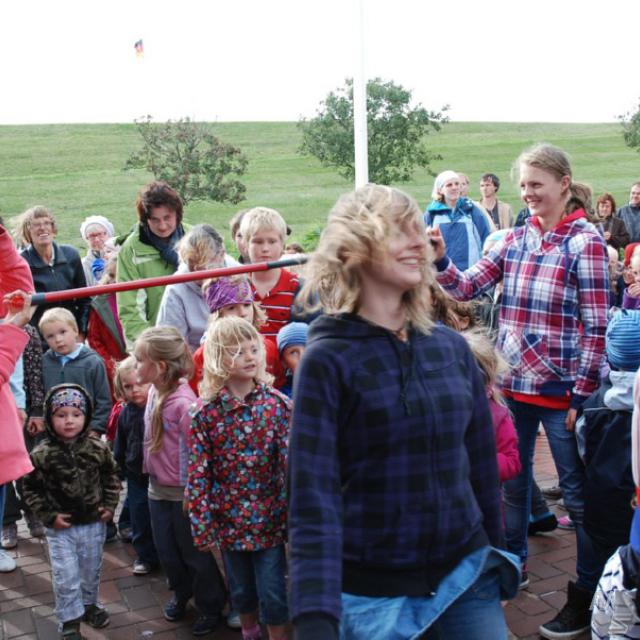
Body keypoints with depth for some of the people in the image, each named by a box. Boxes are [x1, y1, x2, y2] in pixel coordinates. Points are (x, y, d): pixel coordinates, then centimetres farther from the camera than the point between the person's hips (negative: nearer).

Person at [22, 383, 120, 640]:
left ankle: (89, 604, 43)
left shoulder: (98, 449, -8)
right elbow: (31, 489, -6)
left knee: (91, 571, 19)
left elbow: (111, 477, 6)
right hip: (61, 528, -2)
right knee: (65, 577, 3)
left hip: (94, 523, 2)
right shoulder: (42, 455, -14)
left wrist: (109, 506, -1)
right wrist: (48, 515, -12)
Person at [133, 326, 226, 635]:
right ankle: (181, 594, 45)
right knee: (166, 550, 21)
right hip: (158, 488, 8)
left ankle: (210, 608, 29)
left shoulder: (184, 402, -27)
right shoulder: (153, 392, -1)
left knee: (195, 552, 10)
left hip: (184, 492, -7)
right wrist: (150, 471, 16)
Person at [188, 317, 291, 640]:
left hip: (270, 517, -1)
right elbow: (198, 474, -6)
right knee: (240, 589, 20)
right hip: (230, 520, 1)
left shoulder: (278, 404, -8)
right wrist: (202, 524, -7)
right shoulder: (206, 413, -8)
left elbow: (291, 462, -7)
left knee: (272, 592, 4)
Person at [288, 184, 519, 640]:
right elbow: (313, 495, -17)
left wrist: (496, 554, 16)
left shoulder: (452, 347, 2)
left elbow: (481, 461, 10)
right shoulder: (328, 360, -12)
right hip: (372, 592, -3)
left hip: (467, 575, 4)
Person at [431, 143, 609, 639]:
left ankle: (588, 595, 21)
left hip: (560, 389, -5)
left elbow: (597, 326, -12)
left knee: (578, 491, 7)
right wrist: (440, 260, -15)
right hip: (513, 383, 6)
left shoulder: (584, 241, -10)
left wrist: (581, 396, -14)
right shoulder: (516, 238, 6)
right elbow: (467, 287, 4)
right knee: (512, 480, 19)